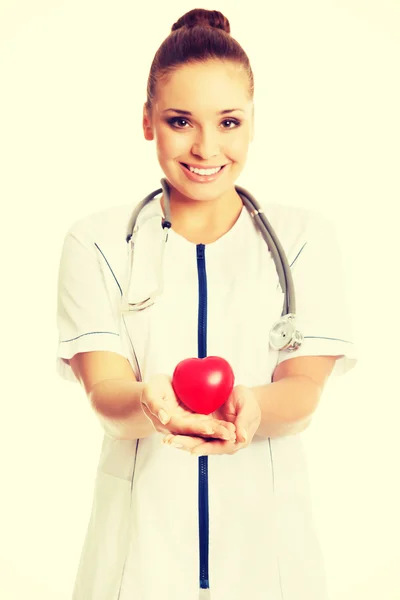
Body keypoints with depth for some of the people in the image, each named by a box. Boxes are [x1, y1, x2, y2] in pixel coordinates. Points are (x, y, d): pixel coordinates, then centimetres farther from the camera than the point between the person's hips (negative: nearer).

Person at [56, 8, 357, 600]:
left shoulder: (306, 238, 0)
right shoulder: (97, 242, -2)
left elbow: (306, 389, -8)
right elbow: (103, 391, -11)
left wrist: (252, 404, -30)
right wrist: (149, 406, -33)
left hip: (266, 533, 1)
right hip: (140, 530, 0)